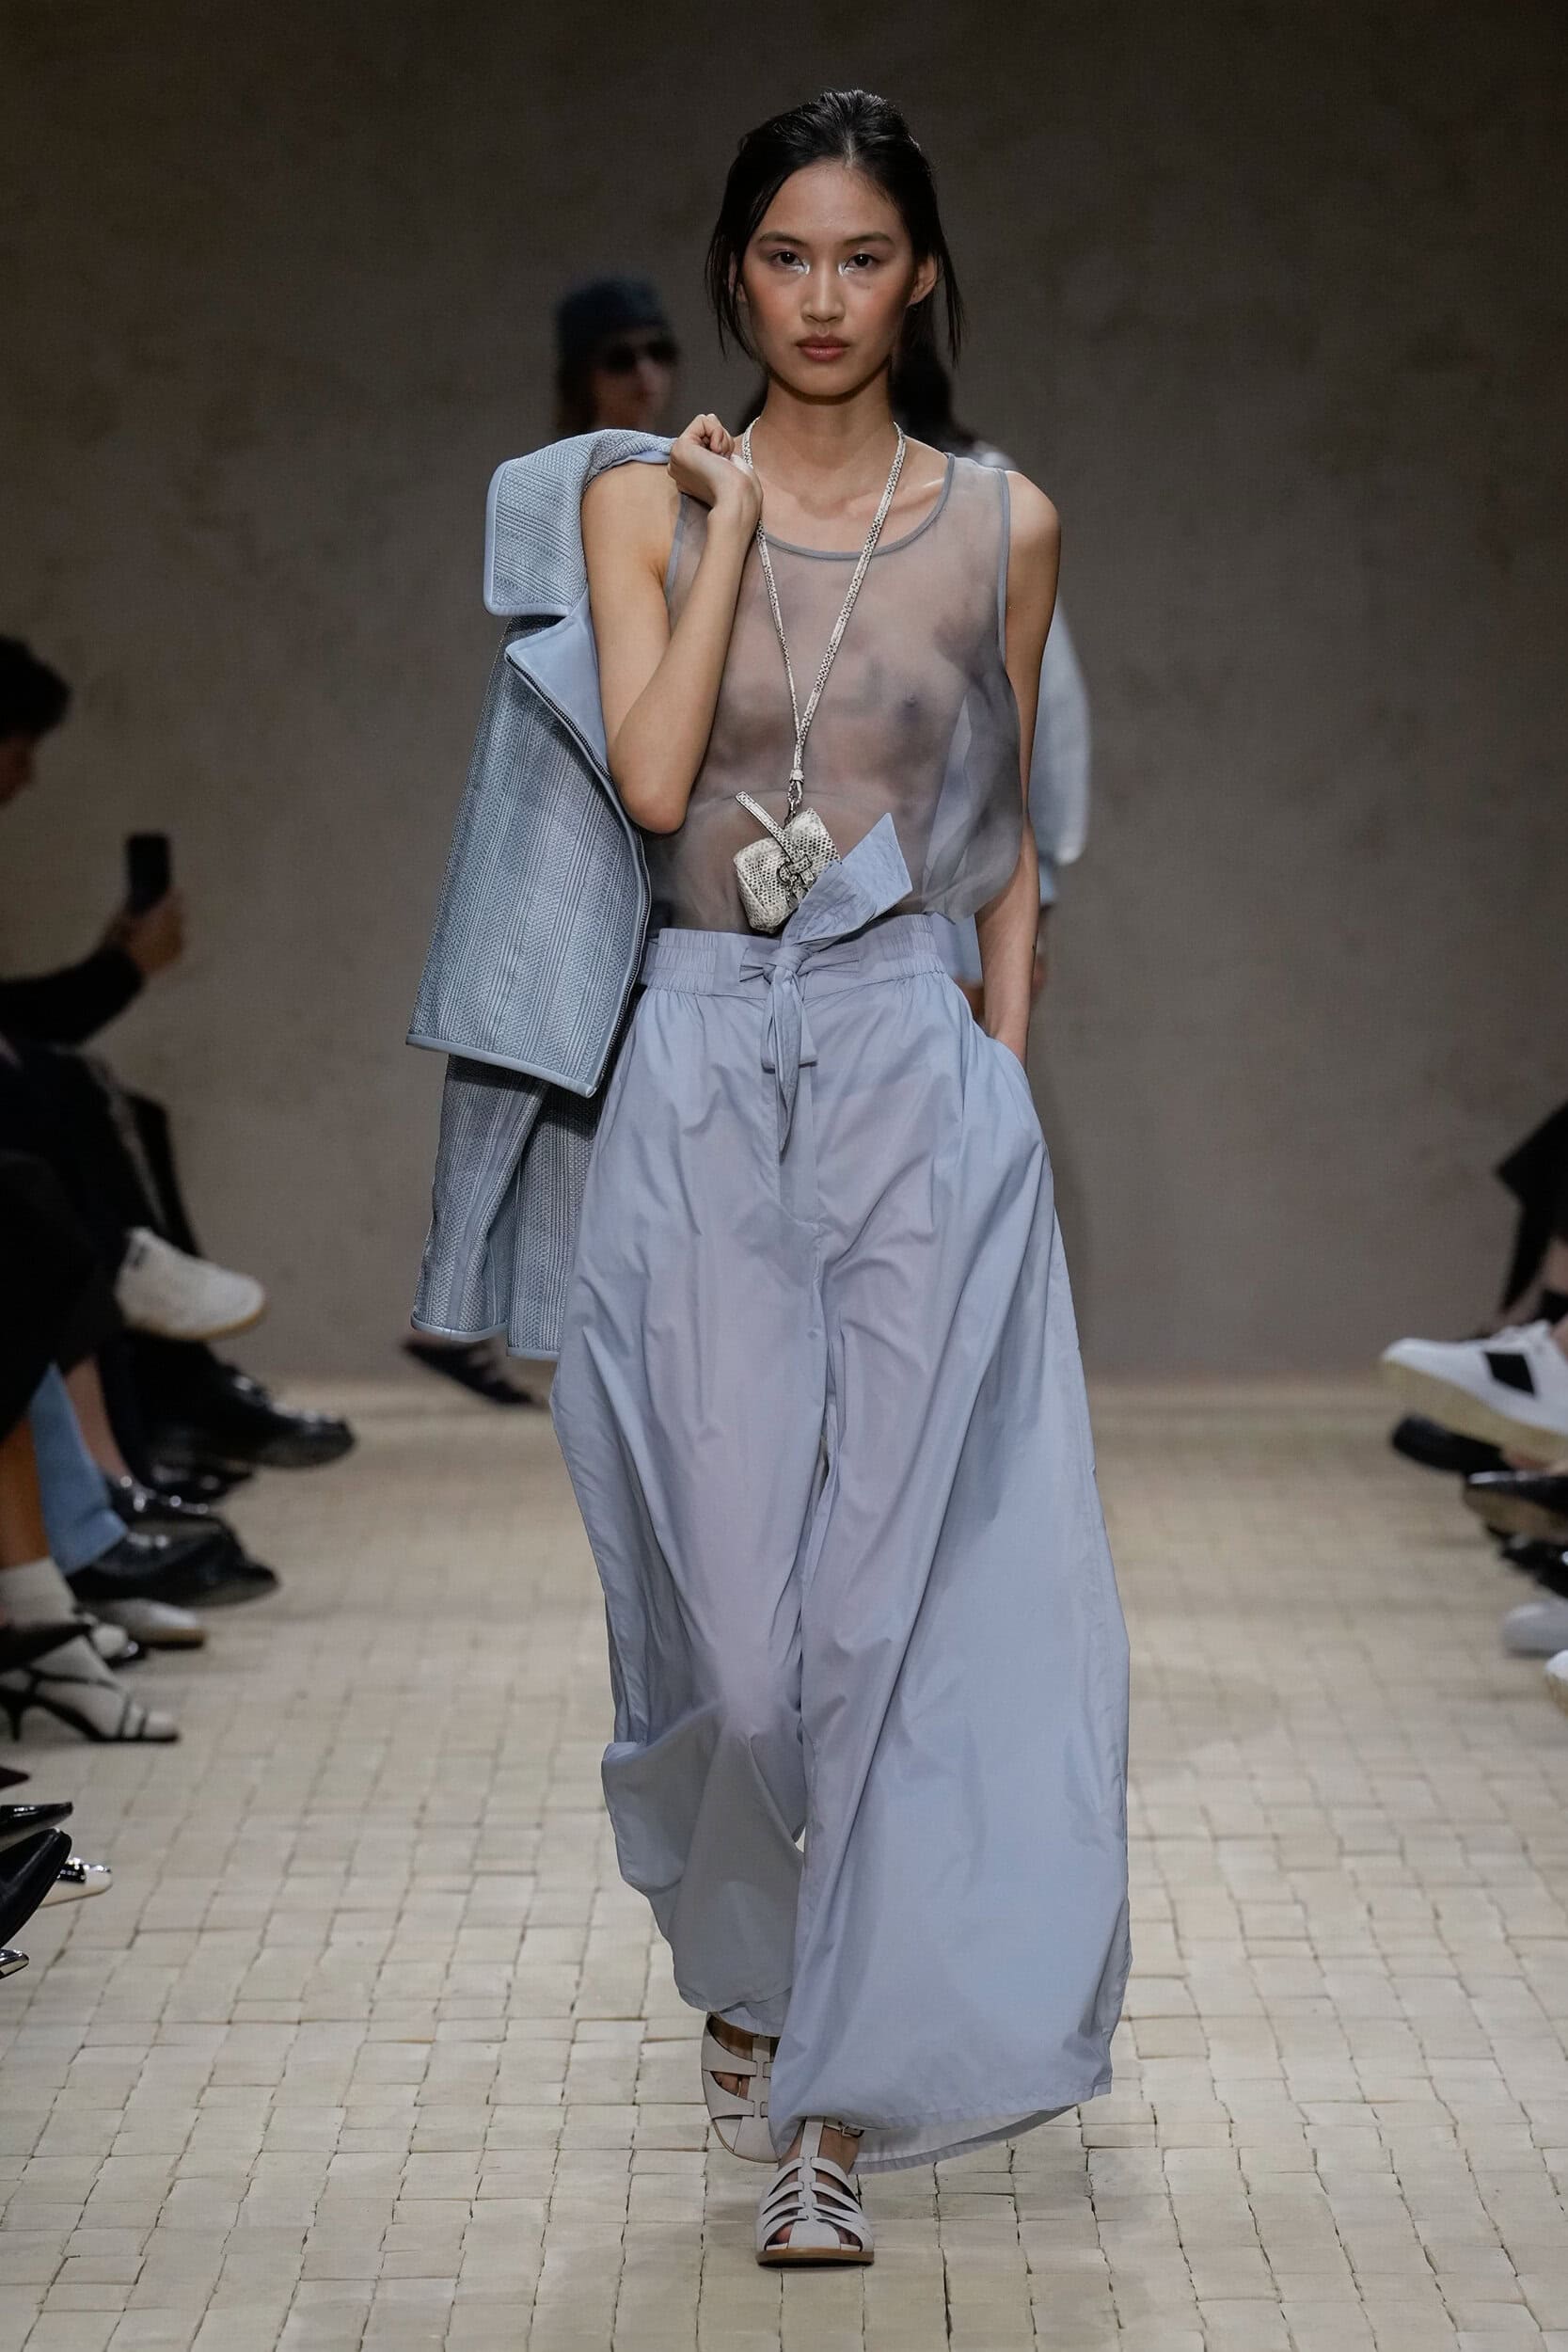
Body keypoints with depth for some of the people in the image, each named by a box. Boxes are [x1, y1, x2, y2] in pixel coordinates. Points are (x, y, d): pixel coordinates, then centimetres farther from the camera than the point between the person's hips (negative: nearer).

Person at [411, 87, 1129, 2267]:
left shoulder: (1003, 523, 7)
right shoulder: (637, 497, 4)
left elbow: (1006, 839, 12)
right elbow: (651, 778, -11)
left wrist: (1007, 1079, 7)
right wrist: (735, 513, -7)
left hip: (919, 1067, 0)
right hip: (699, 1071, 0)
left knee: (893, 1575, -5)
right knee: (726, 1576, 0)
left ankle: (838, 2092, 1)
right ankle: (748, 1960, 29)